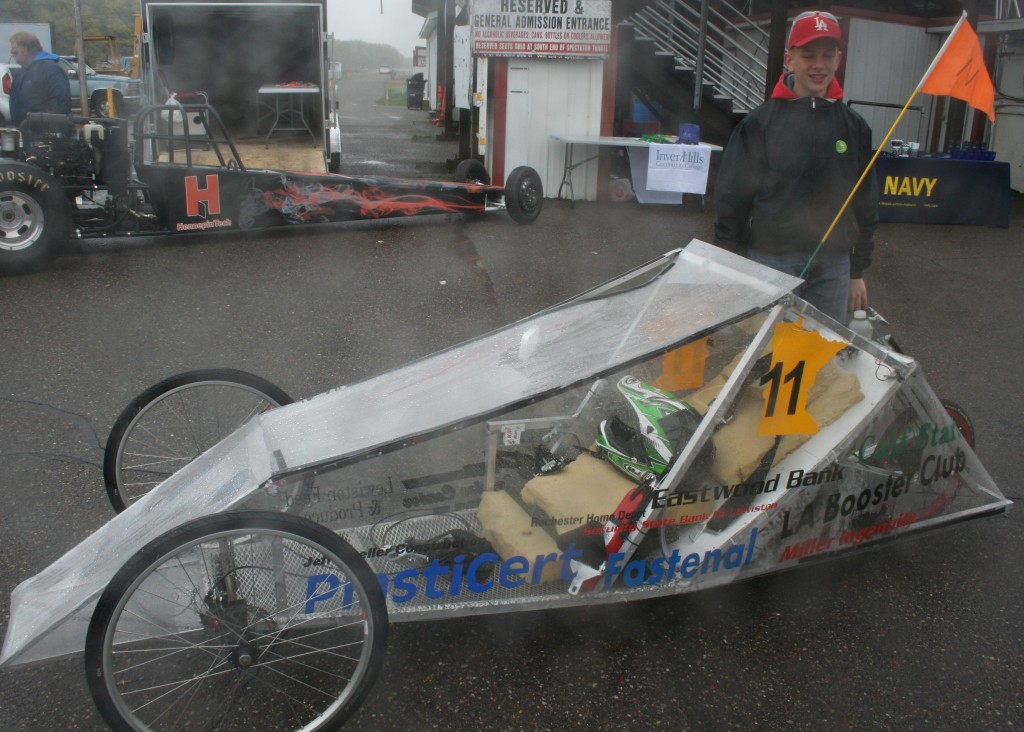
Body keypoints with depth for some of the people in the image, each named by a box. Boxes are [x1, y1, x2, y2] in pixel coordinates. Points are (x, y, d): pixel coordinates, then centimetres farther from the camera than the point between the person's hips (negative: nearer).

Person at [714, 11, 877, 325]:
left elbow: (865, 204, 13)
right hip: (771, 261, -3)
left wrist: (858, 271, 13)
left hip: (834, 265, 3)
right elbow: (732, 199, -2)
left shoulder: (854, 127, 7)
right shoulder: (759, 123, -3)